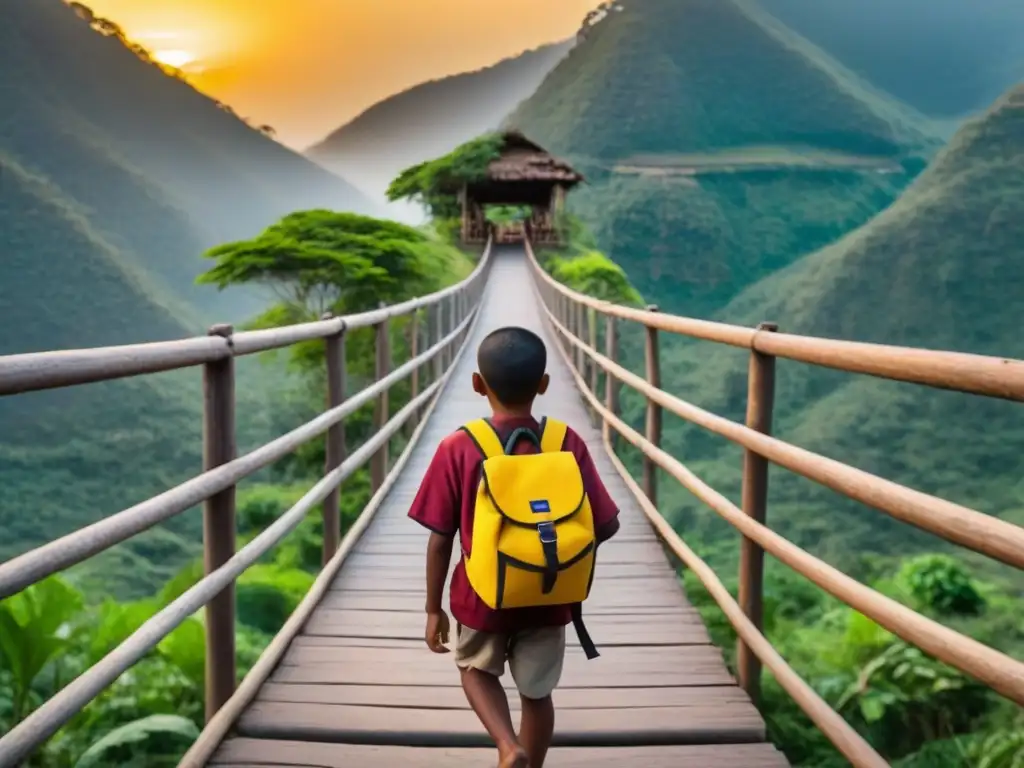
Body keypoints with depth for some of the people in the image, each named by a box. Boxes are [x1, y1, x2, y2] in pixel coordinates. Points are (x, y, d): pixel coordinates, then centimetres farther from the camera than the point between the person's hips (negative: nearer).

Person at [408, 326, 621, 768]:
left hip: (482, 598, -1)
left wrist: (434, 609, 1)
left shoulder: (458, 449, -16)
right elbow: (605, 526, -9)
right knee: (537, 692, 20)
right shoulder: (568, 444, -12)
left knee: (476, 669, 25)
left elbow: (440, 539, -11)